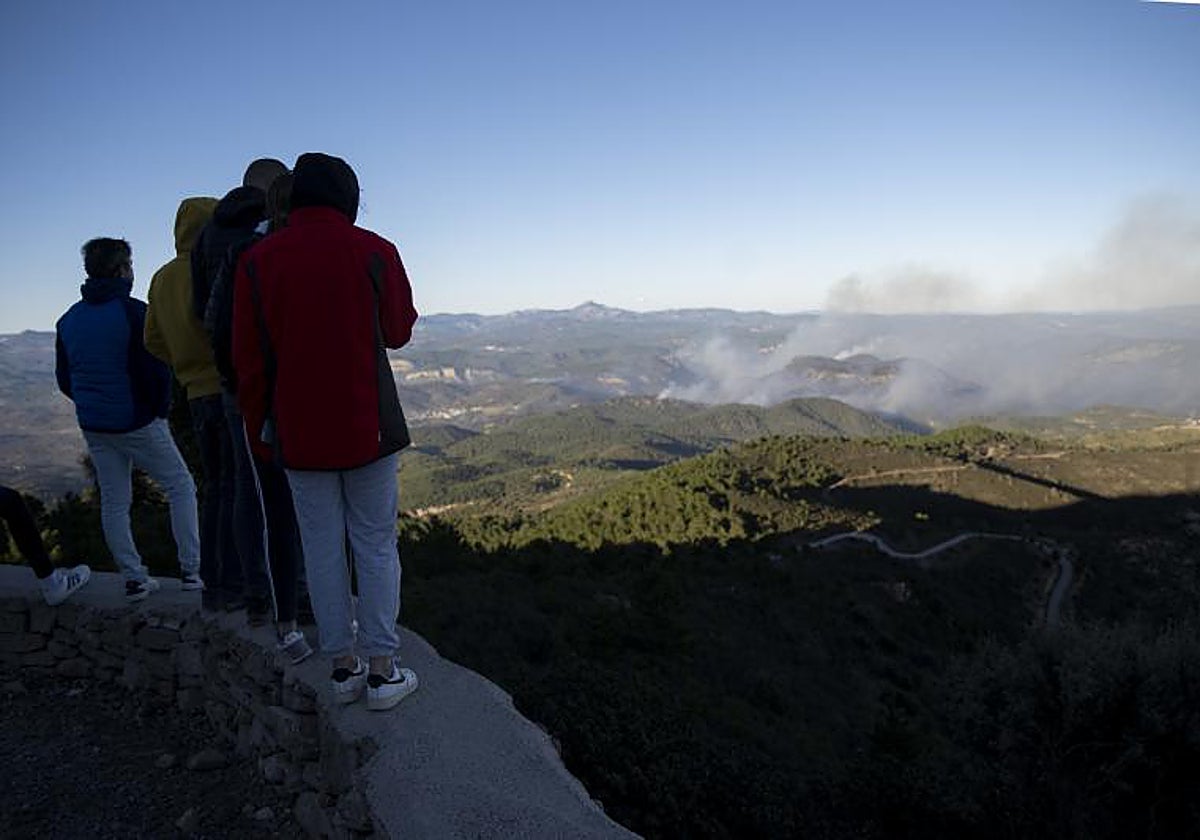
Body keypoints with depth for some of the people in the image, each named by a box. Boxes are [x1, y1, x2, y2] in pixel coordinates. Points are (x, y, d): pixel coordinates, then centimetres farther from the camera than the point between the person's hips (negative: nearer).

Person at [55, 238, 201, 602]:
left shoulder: (68, 320, 8)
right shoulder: (133, 312, -13)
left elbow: (64, 380, 12)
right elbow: (158, 370, -16)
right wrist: (160, 409, -2)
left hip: (93, 427, 6)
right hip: (138, 422, -6)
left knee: (114, 502, 12)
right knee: (181, 487, 5)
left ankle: (134, 578, 16)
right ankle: (191, 569, 3)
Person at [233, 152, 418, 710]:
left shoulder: (257, 261, -1)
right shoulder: (373, 251, -7)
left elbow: (249, 361, 1)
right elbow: (399, 331, 6)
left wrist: (259, 432, 11)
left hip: (298, 433, 2)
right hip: (367, 426, -2)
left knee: (321, 548, 11)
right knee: (376, 545, 8)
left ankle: (342, 668, 21)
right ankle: (382, 671, 13)